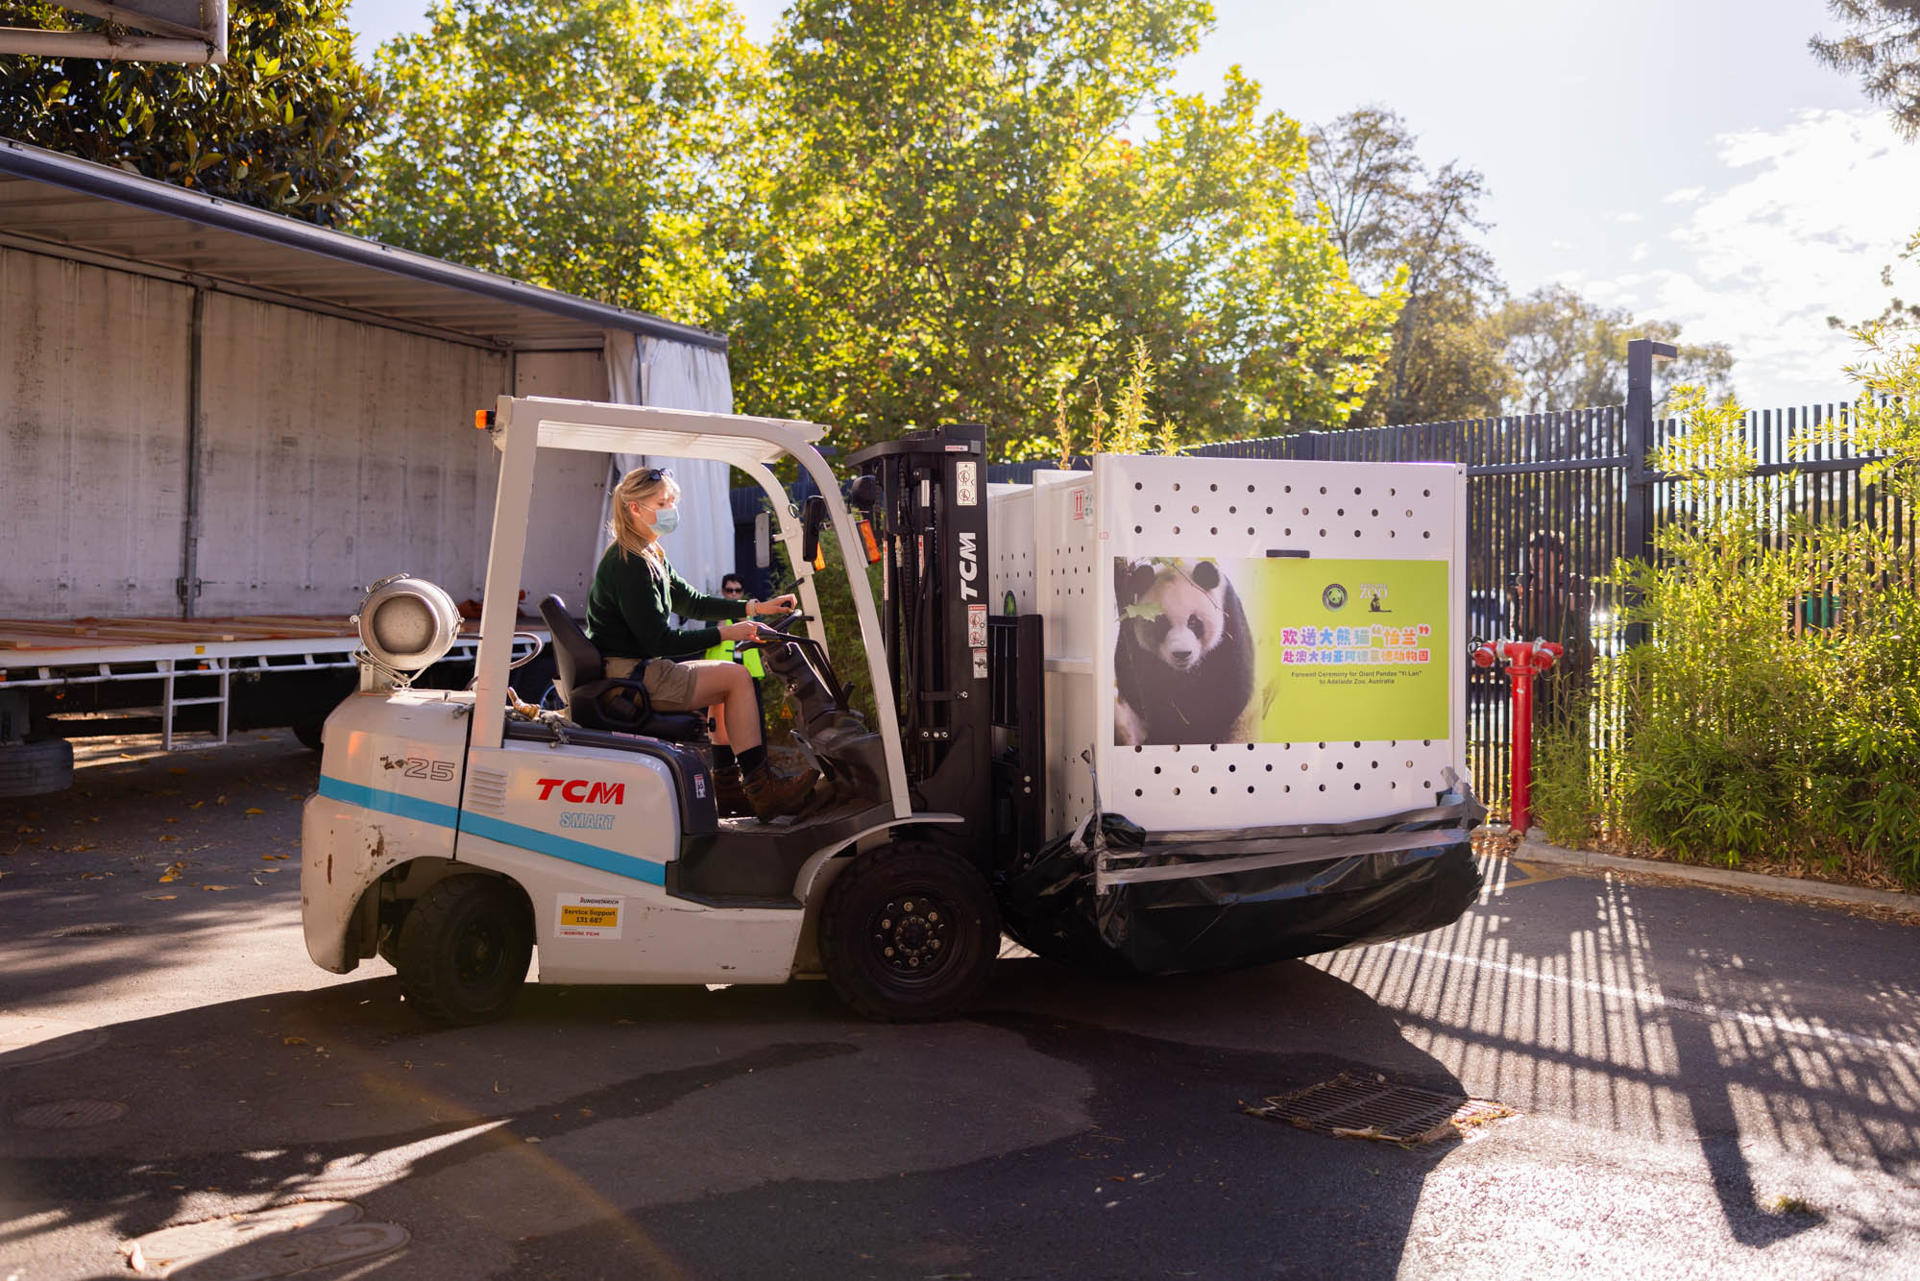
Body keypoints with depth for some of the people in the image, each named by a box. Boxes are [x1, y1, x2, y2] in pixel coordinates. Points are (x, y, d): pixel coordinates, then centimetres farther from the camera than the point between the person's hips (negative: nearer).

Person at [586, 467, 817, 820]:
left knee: (723, 671, 21)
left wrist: (755, 607, 11)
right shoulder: (629, 565, -19)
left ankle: (727, 776, 23)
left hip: (635, 667, 11)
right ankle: (761, 789, -7)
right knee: (737, 678, -8)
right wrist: (725, 633, -16)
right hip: (627, 678, -11)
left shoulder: (650, 555, 13)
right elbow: (660, 640, -21)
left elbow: (690, 601, 19)